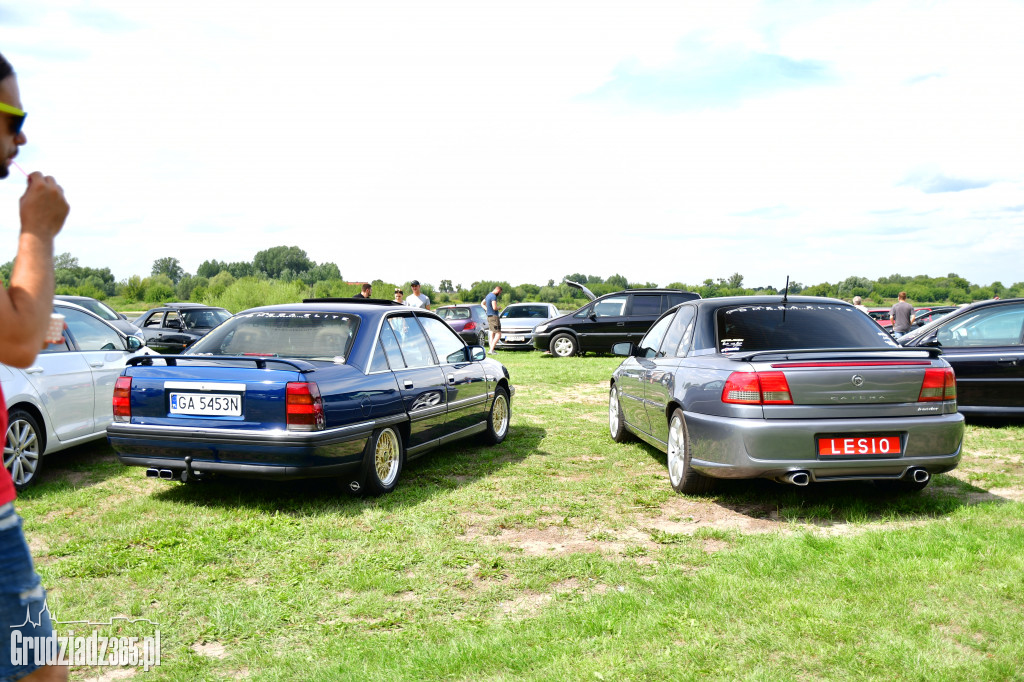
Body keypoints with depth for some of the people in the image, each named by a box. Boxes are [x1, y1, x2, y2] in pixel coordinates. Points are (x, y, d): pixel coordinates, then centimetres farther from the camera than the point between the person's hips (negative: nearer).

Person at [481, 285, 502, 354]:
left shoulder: (488, 295, 15)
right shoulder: (493, 296, -15)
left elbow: (482, 303, 29)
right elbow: (494, 307, -25)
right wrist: (499, 308, -3)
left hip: (489, 317, 10)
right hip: (494, 316, -10)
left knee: (492, 334, 10)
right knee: (498, 334, -10)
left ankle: (491, 350, 8)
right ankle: (491, 350, -15)